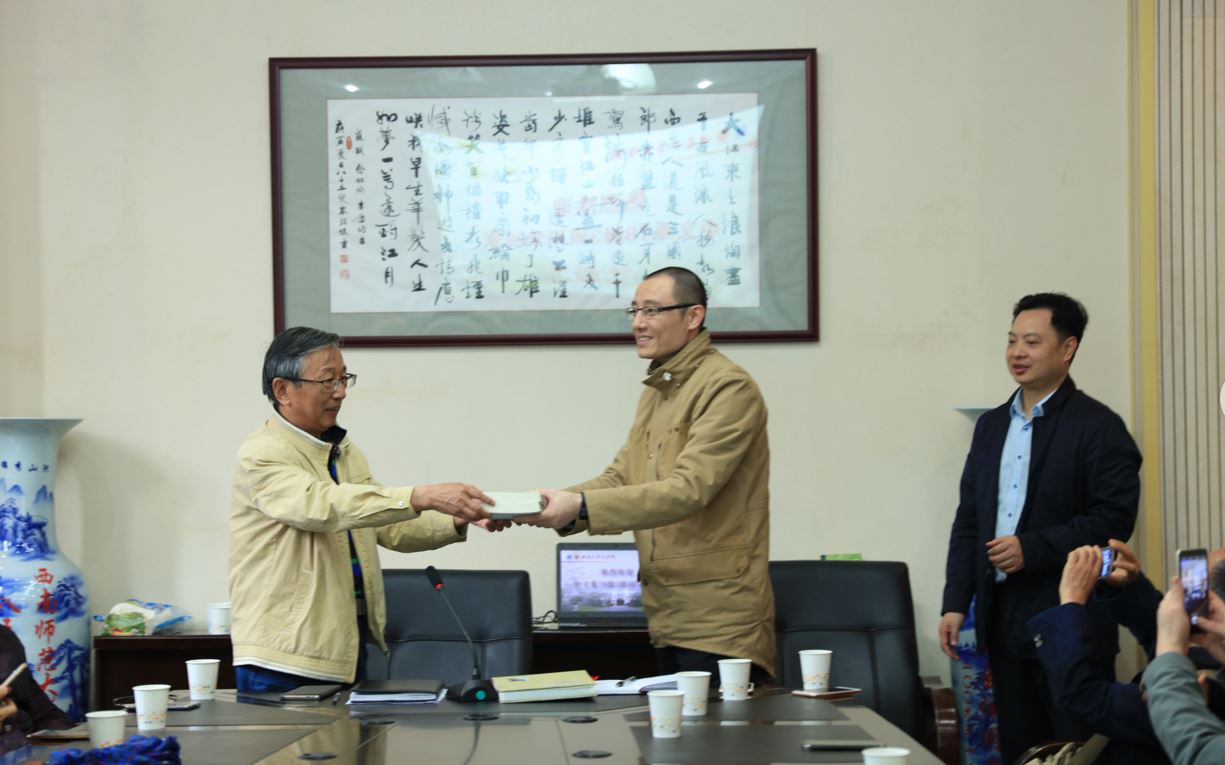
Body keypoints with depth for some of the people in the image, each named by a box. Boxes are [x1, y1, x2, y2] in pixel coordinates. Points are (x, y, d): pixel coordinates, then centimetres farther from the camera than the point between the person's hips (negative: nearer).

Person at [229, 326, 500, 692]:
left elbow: (389, 527, 15)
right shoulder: (262, 455, -12)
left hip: (348, 647, 8)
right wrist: (421, 497, -37)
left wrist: (459, 521, -3)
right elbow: (323, 505, -28)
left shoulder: (344, 451, 14)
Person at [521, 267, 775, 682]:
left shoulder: (728, 388, -13)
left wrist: (581, 506, -29)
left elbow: (688, 490, -23)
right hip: (667, 618, 8)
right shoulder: (656, 392, 17)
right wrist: (540, 506, -4)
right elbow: (619, 478, 13)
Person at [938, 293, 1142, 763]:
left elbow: (1114, 519, -15)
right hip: (1005, 617, 6)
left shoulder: (1097, 426, -7)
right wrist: (955, 603, 7)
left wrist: (1032, 548, -19)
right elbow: (968, 520, 14)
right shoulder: (991, 425, 14)